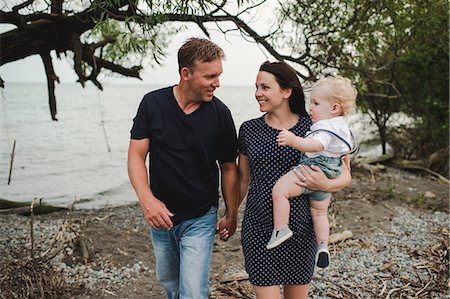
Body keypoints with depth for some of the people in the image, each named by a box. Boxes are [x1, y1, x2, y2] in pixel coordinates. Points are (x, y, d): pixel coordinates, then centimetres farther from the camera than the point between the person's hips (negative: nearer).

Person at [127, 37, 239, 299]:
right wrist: (147, 199, -22)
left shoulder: (220, 113, -10)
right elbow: (137, 155, -8)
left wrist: (231, 215, 1)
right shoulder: (153, 103, -9)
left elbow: (228, 167, -2)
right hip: (161, 215, 2)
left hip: (200, 219, -2)